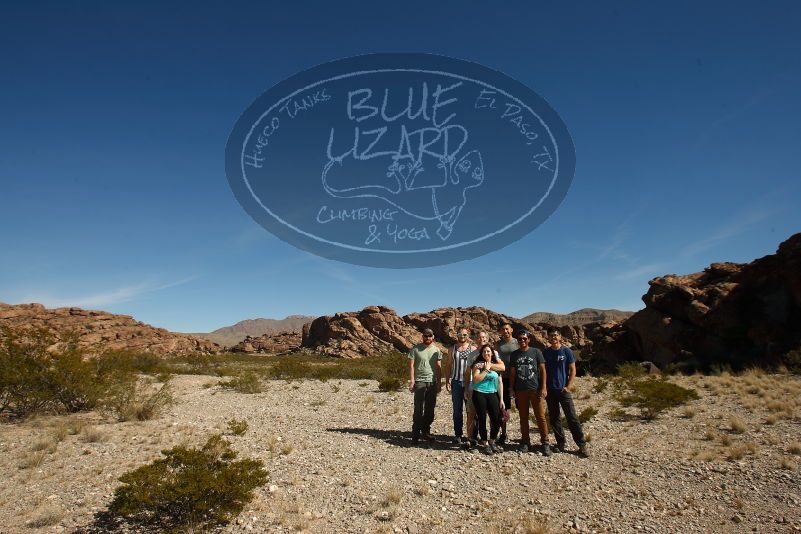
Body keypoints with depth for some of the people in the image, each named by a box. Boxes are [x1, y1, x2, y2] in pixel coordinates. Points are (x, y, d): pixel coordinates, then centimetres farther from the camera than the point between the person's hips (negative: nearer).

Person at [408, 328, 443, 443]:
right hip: (420, 382, -4)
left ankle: (426, 432, 19)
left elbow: (439, 367, 10)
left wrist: (439, 382, 5)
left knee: (430, 409, 8)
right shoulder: (415, 349, -1)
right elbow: (411, 365, -3)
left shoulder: (436, 350, 9)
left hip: (432, 382, 4)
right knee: (418, 409, -4)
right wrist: (412, 380, -11)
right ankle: (416, 433, 4)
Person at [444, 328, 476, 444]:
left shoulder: (473, 348, 3)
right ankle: (458, 434, 14)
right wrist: (447, 381, 3)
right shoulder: (452, 349, 10)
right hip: (456, 382, 2)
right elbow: (448, 365, 11)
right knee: (457, 409, 7)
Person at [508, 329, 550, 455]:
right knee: (523, 417, 9)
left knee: (540, 416, -2)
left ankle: (545, 443, 7)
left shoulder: (536, 352, 0)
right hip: (520, 390, 3)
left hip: (535, 389, -3)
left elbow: (542, 370, 0)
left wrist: (543, 387, -7)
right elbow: (512, 373, 11)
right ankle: (525, 441, 19)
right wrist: (512, 389, 7)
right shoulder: (514, 355, 8)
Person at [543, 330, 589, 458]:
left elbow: (573, 370, -1)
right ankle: (560, 444, 19)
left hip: (563, 389, -3)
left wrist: (568, 386, -9)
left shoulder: (566, 351, -1)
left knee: (572, 417, -5)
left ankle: (582, 445, 3)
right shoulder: (545, 352, 6)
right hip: (550, 390, 3)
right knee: (554, 418, 8)